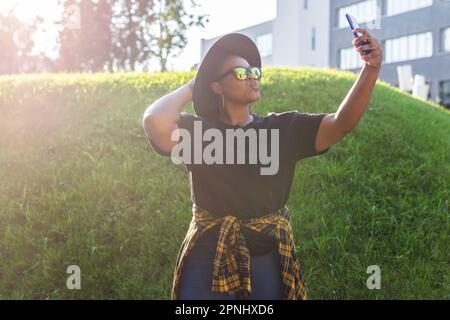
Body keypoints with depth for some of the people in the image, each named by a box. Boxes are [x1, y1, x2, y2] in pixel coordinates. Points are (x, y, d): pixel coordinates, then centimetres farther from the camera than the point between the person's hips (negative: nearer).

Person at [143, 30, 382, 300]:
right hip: (208, 256, -2)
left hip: (267, 257, 2)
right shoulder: (197, 131, -4)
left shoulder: (284, 129, 2)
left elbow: (342, 123, -9)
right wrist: (191, 87, -7)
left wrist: (372, 68, -23)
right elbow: (156, 123, -24)